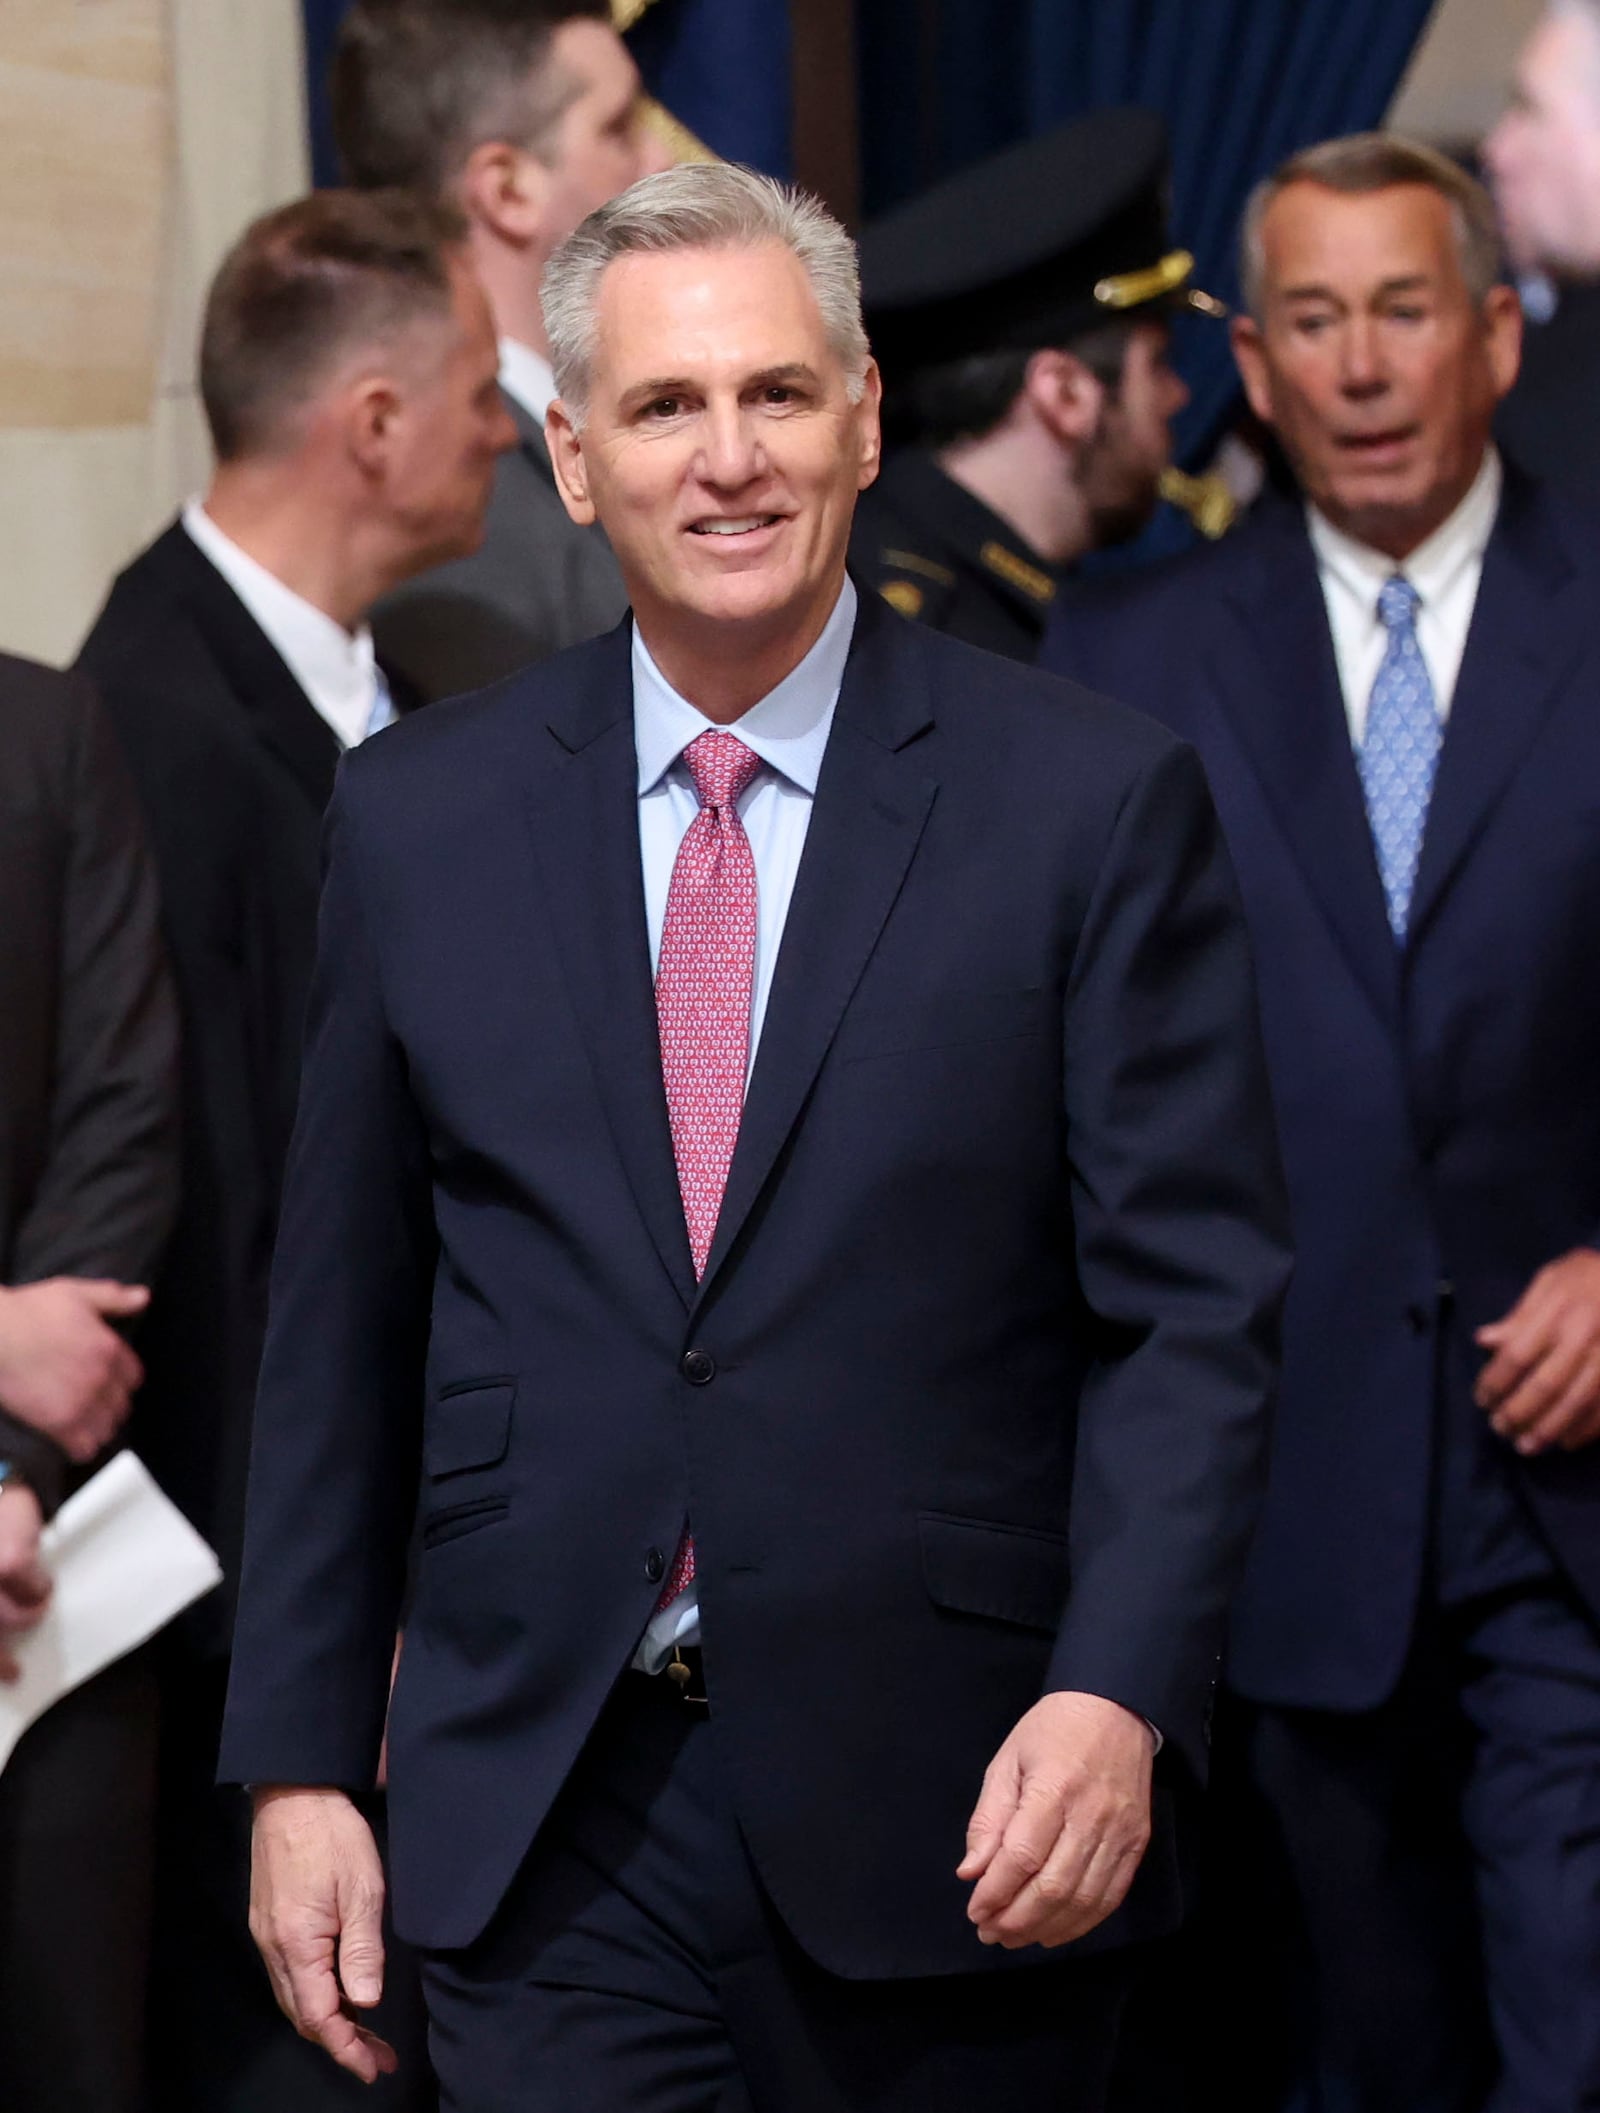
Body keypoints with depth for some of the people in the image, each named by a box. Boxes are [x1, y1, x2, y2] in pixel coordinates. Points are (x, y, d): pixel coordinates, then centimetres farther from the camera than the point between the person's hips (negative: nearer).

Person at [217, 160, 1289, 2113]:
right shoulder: (419, 820, 6)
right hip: (543, 1826, 1)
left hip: (956, 1810, -1)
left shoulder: (1093, 805, -2)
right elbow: (339, 1329, 9)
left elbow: (1191, 1306, -4)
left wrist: (1116, 1696, -17)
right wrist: (298, 1764, 6)